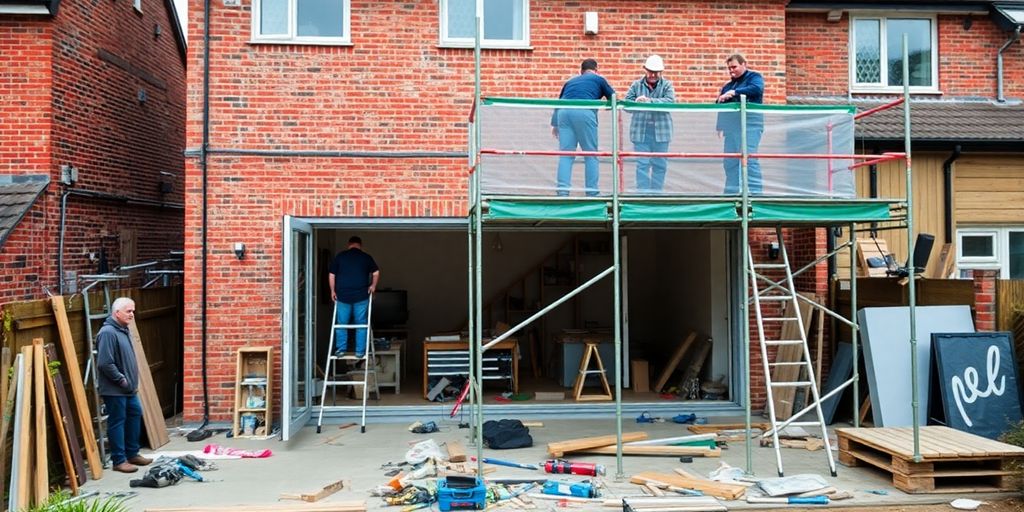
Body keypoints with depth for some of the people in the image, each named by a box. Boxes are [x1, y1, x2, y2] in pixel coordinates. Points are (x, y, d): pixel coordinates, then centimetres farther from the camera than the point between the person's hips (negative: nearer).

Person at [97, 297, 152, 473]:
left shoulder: (124, 330, 12)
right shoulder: (108, 332, -19)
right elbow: (105, 363, -25)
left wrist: (133, 381, 14)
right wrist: (122, 380, -17)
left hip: (129, 388, 10)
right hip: (114, 390, -10)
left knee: (135, 415, 16)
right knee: (117, 422, -1)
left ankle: (132, 454, 27)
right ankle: (119, 461, 8)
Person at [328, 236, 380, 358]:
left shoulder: (340, 256, 3)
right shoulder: (366, 257, 2)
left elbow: (331, 275, 3)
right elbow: (376, 273, 1)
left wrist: (333, 290, 11)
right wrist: (373, 286, 13)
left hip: (342, 295, 1)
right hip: (361, 296, 0)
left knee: (341, 324, 12)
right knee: (361, 324, 7)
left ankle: (340, 349, 14)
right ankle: (360, 351, 8)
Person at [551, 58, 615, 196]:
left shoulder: (570, 81, 33)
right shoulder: (598, 79, 22)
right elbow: (614, 98, 24)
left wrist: (554, 124, 33)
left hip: (564, 112, 4)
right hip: (585, 113, -4)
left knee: (565, 155, 5)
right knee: (591, 155, 5)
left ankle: (562, 191, -2)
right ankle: (592, 193, 4)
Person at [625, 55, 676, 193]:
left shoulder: (667, 85, 4)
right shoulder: (636, 85, 8)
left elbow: (670, 101, -13)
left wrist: (649, 101, -25)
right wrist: (636, 102, -20)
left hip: (660, 131, 0)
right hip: (641, 131, 0)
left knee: (659, 164, 7)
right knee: (642, 163, -2)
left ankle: (656, 192, 17)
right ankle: (643, 192, 2)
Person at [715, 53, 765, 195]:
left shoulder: (754, 77, 3)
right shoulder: (728, 86, 21)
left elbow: (756, 89, -19)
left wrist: (734, 92, -19)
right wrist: (720, 126, 9)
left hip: (749, 126, -6)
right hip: (731, 127, 7)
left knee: (749, 159, -13)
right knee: (729, 161, 6)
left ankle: (755, 192, -10)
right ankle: (732, 192, 13)